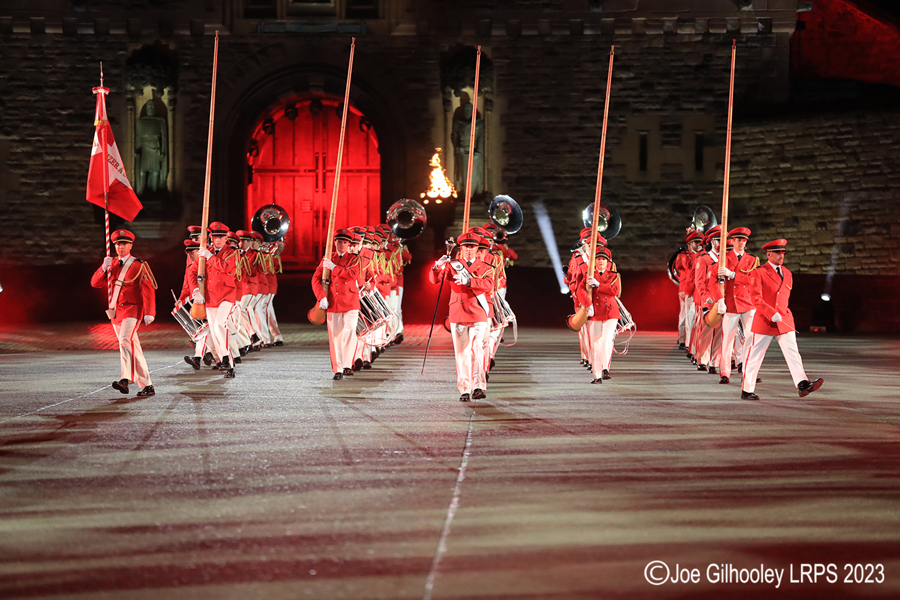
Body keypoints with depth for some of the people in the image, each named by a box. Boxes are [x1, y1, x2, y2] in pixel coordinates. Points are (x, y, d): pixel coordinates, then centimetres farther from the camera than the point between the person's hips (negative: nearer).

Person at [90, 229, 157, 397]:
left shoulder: (139, 266, -3)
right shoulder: (112, 264, 14)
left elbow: (148, 290, -7)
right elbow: (95, 283, 9)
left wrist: (149, 313, -16)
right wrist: (104, 268, -8)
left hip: (131, 311, -6)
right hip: (115, 312, 6)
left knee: (125, 341, -28)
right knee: (134, 350, 8)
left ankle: (125, 379, -40)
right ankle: (147, 386, 13)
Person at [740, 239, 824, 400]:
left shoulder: (787, 273, 12)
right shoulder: (759, 273, -7)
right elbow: (756, 299, -14)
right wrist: (772, 314, -22)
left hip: (785, 321, 5)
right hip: (764, 321, -5)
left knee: (793, 352, -8)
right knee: (755, 356, 3)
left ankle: (802, 384, -17)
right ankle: (747, 390, 11)